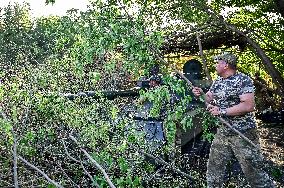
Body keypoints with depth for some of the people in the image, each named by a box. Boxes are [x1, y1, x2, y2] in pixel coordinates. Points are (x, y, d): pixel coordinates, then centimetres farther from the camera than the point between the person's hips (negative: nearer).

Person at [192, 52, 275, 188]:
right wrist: (201, 94, -5)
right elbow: (209, 100, 18)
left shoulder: (243, 80, -13)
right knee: (214, 166, 12)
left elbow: (249, 105, -23)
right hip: (222, 132, 7)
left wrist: (222, 111, -23)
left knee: (253, 171, -1)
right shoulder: (217, 82, 11)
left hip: (243, 133, -7)